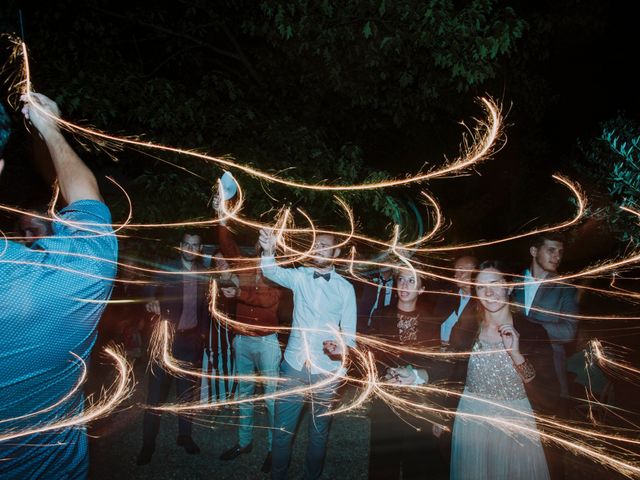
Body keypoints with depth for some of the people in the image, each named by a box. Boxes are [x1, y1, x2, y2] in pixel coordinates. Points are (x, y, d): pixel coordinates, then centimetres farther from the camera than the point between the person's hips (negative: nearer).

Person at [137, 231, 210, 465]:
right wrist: (152, 301, -32)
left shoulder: (203, 276, 8)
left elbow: (204, 308, 12)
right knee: (157, 391, 0)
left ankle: (185, 435, 22)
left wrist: (203, 334, 3)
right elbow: (152, 290, -11)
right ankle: (148, 443, 7)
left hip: (192, 341, 3)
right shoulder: (167, 270, 0)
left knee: (187, 390, 10)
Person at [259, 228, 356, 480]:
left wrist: (342, 348, -22)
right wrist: (268, 251, -40)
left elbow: (349, 332, -1)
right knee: (283, 429, 8)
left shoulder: (345, 288, -1)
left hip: (326, 372, 0)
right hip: (294, 366, 0)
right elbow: (273, 271, -19)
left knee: (319, 431, 16)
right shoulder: (300, 276, 0)